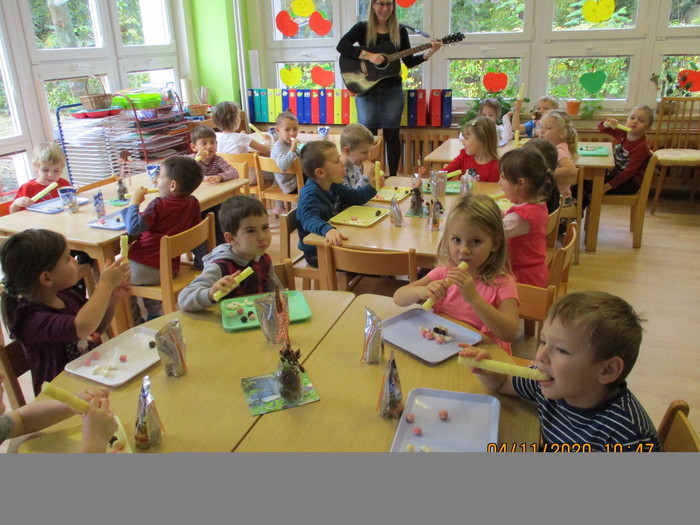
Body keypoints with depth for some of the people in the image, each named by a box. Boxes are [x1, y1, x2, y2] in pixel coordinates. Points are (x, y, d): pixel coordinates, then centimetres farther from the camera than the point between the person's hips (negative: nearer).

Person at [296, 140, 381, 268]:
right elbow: (310, 220, -41)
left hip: (336, 244, 9)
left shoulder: (334, 187, 7)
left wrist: (371, 187, 1)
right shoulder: (310, 195, -24)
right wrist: (328, 230, -62)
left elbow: (355, 196, 20)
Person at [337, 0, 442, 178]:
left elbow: (409, 61, 9)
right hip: (366, 89, -1)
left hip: (392, 89, 2)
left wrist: (429, 53, -7)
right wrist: (368, 56, -22)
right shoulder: (362, 28, 0)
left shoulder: (400, 30, 7)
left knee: (392, 134, 4)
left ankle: (393, 176, 13)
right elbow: (341, 46, -14)